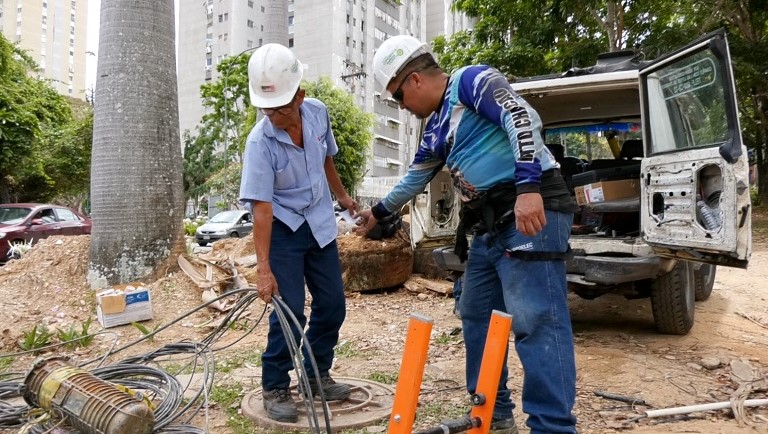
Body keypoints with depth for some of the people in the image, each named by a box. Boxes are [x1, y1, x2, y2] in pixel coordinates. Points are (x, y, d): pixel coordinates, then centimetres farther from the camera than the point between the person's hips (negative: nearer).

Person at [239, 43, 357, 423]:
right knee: (290, 311, -8)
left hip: (320, 224, 6)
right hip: (283, 229, -5)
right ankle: (275, 388, 12)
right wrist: (264, 268, -31)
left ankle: (317, 374, 28)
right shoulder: (260, 142, -25)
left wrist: (342, 195, 23)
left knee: (332, 305, 9)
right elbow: (261, 208, -27)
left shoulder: (318, 112, -10)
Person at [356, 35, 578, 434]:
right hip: (489, 226, 10)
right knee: (476, 317, 13)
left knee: (535, 322, -12)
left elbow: (522, 118, -19)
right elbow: (415, 178, 34)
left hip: (532, 212, -10)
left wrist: (528, 186, -30)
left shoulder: (472, 81, -4)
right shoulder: (435, 128, 21)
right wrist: (379, 211, 45)